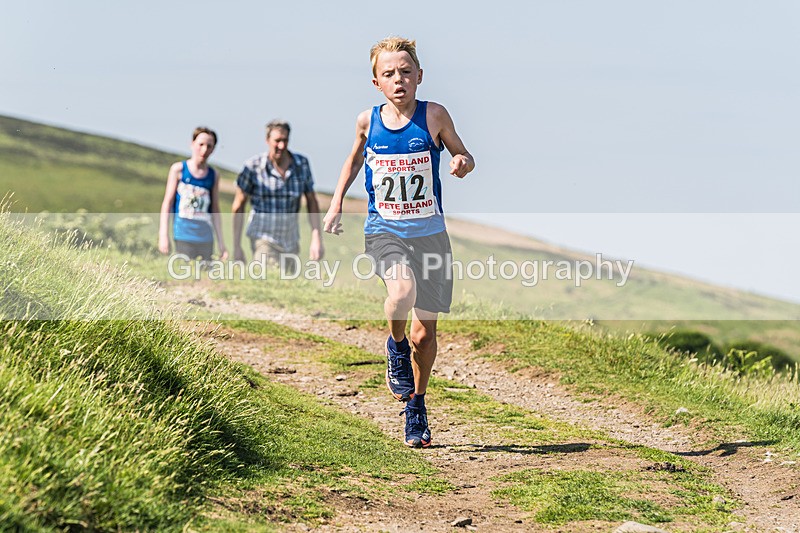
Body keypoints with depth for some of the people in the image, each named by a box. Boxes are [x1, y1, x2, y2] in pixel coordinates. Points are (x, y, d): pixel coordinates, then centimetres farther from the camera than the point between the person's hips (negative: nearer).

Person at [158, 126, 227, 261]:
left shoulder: (213, 175, 10)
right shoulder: (178, 169, 2)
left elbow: (215, 210, 13)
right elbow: (167, 202, 2)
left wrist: (222, 244, 11)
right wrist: (164, 235, -4)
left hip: (206, 238, 3)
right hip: (183, 236, -3)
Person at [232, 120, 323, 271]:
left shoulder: (301, 164, 0)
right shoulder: (253, 166, -9)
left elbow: (312, 202, 7)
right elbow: (238, 206, -3)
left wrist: (316, 239, -2)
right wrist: (237, 246, -5)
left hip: (291, 240, 4)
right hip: (264, 238, -4)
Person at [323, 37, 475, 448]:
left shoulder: (433, 116, -7)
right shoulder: (368, 121, -1)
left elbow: (462, 155, 5)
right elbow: (354, 157, 19)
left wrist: (463, 163, -18)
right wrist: (336, 204, 14)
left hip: (429, 232, 1)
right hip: (383, 230, 0)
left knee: (424, 333, 6)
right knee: (402, 291, -33)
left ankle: (416, 405, 30)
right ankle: (396, 348, -1)